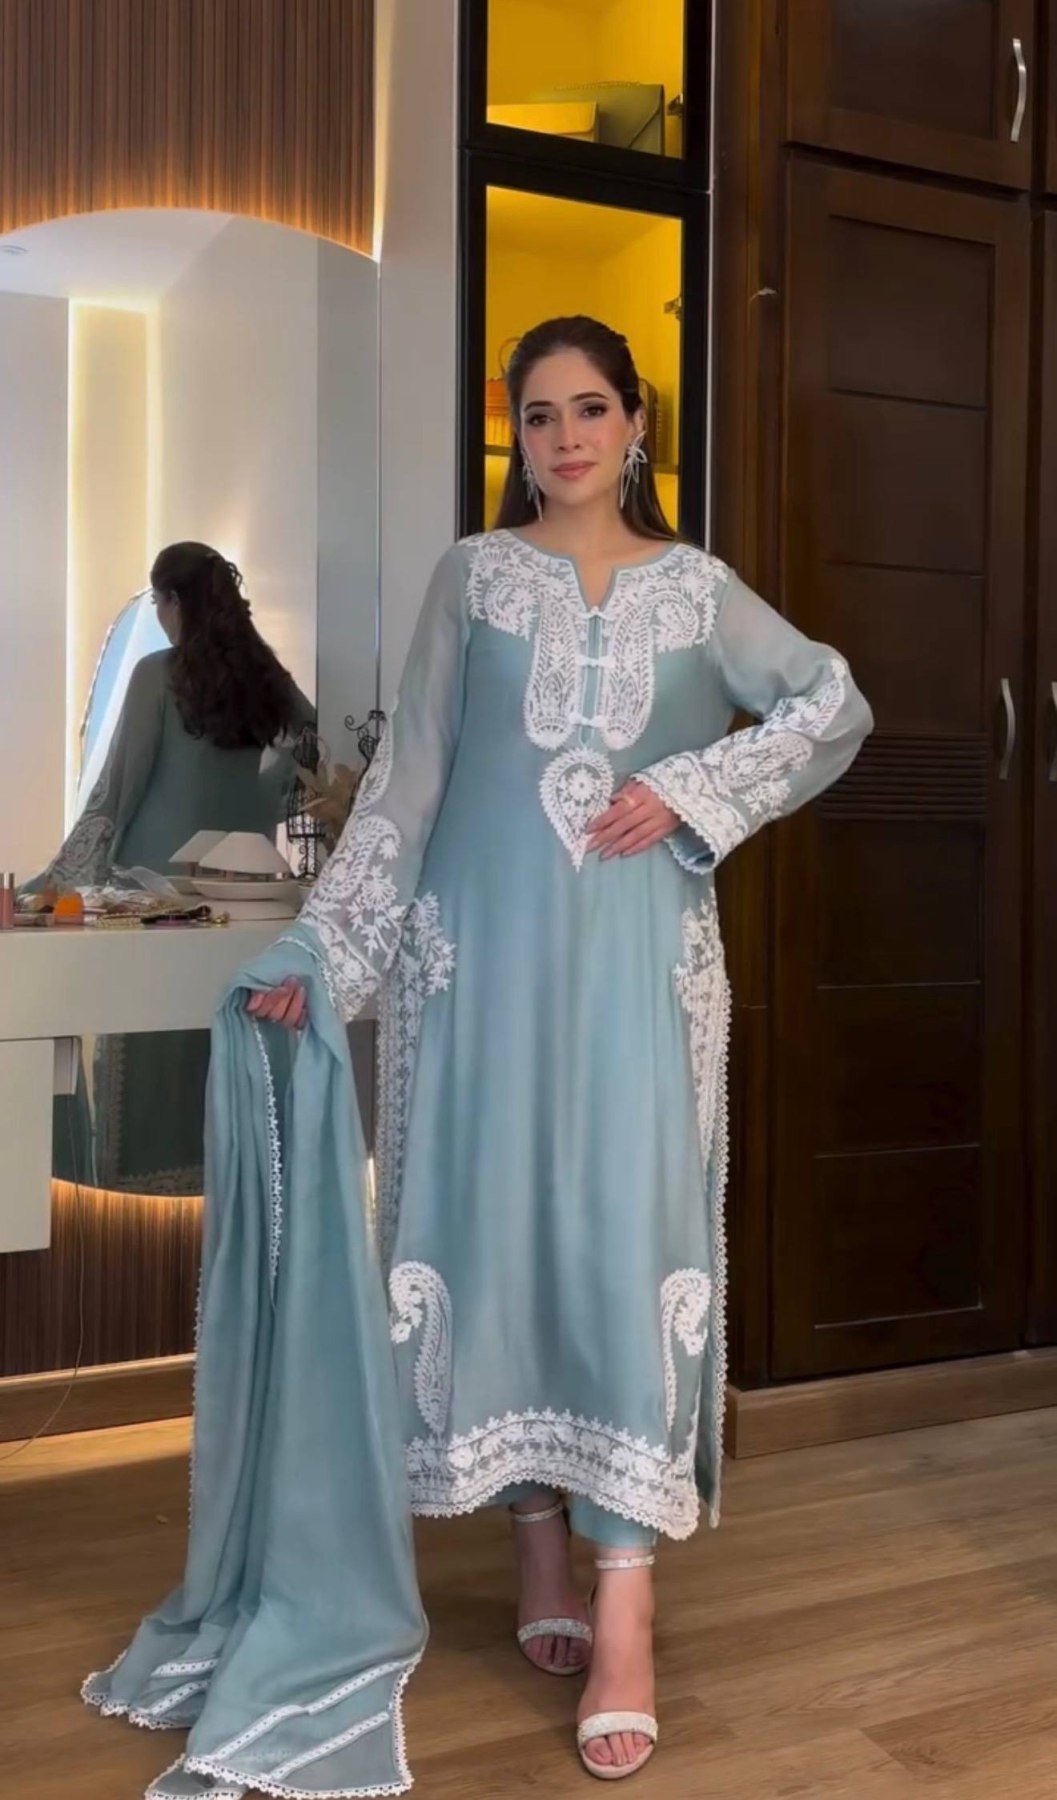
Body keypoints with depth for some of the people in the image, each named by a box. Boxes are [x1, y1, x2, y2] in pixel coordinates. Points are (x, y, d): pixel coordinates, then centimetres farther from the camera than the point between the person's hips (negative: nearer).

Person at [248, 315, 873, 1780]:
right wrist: (324, 948, -3)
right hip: (488, 949, 1)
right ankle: (540, 1546, 20)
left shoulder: (695, 587, 9)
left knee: (633, 1237, -5)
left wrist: (694, 791, -5)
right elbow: (405, 780, 4)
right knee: (501, 1225, 3)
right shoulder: (473, 576, 7)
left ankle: (625, 1611, 0)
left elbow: (839, 708, 9)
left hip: (639, 957, 0)